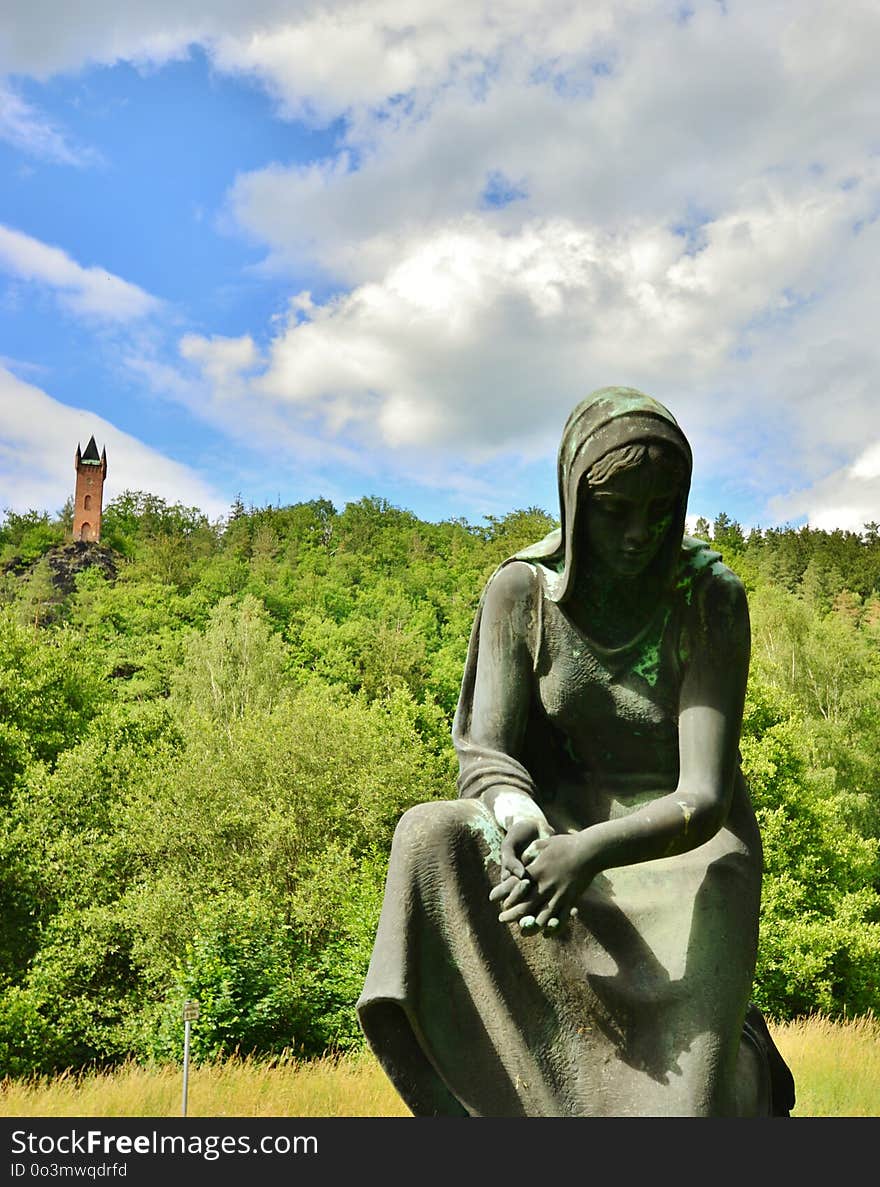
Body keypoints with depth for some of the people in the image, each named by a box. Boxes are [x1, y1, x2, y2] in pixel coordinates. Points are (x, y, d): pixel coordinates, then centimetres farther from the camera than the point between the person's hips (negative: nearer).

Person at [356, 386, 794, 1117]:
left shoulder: (712, 599, -17)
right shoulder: (520, 590, -11)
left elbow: (705, 797, -24)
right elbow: (485, 758, -16)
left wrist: (591, 852, -43)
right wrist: (516, 822, -40)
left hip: (683, 841, -3)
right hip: (565, 823, 4)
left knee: (675, 1090, -32)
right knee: (431, 836, -31)